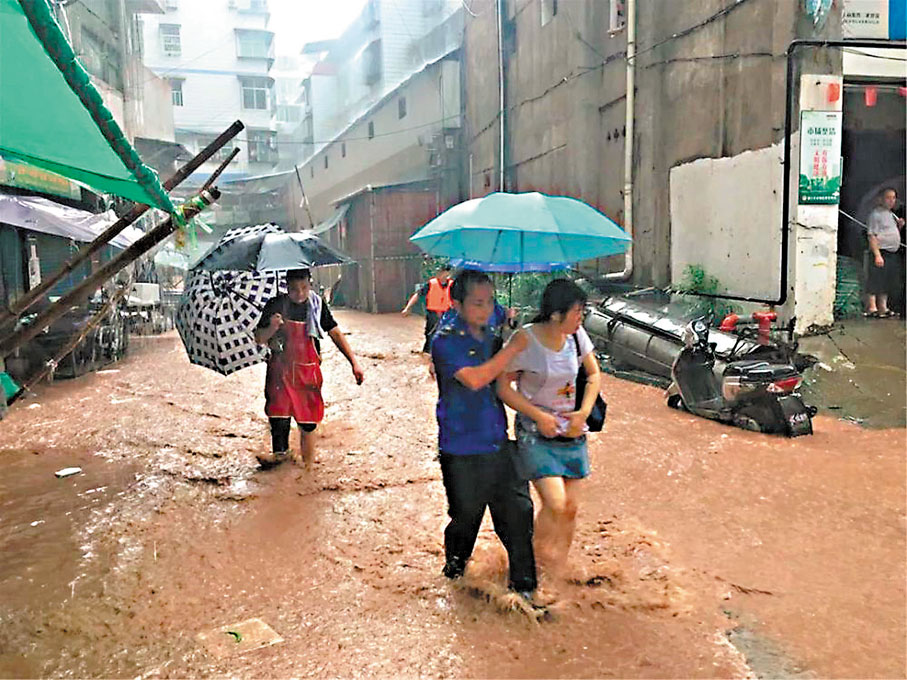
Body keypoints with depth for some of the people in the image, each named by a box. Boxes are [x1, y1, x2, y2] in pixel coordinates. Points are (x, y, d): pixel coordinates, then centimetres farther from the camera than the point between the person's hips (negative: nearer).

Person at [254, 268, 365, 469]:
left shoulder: (317, 305, 0)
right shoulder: (276, 305, -3)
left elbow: (335, 333, 5)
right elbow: (259, 339, 0)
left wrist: (354, 363, -1)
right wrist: (272, 328, -23)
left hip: (308, 370, 1)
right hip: (281, 368, 0)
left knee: (308, 421, 4)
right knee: (278, 412, -11)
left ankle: (308, 466, 18)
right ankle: (280, 452, 11)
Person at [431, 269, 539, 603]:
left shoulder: (490, 335, 8)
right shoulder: (445, 340, -13)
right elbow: (475, 378, -26)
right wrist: (515, 347, -23)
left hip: (499, 444, 5)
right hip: (462, 452, -5)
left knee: (519, 512, 5)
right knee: (465, 516, 10)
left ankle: (524, 584, 19)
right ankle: (455, 564, 39)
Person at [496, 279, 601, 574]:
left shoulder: (577, 334, -2)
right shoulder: (525, 339, -17)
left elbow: (594, 375, 12)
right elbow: (503, 387, -11)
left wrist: (584, 412, -3)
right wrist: (539, 416, -17)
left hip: (571, 431, 5)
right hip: (535, 433, -5)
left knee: (570, 508, 6)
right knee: (555, 503, -16)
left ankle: (558, 569, 26)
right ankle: (537, 553, 12)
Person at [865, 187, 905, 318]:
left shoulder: (891, 214, 19)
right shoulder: (876, 214, -7)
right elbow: (872, 236, -15)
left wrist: (900, 226, 6)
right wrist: (877, 255, -22)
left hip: (892, 253, 9)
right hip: (881, 252, -9)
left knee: (889, 282, 10)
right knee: (876, 281, -9)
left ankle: (883, 308, 18)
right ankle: (872, 308, -5)